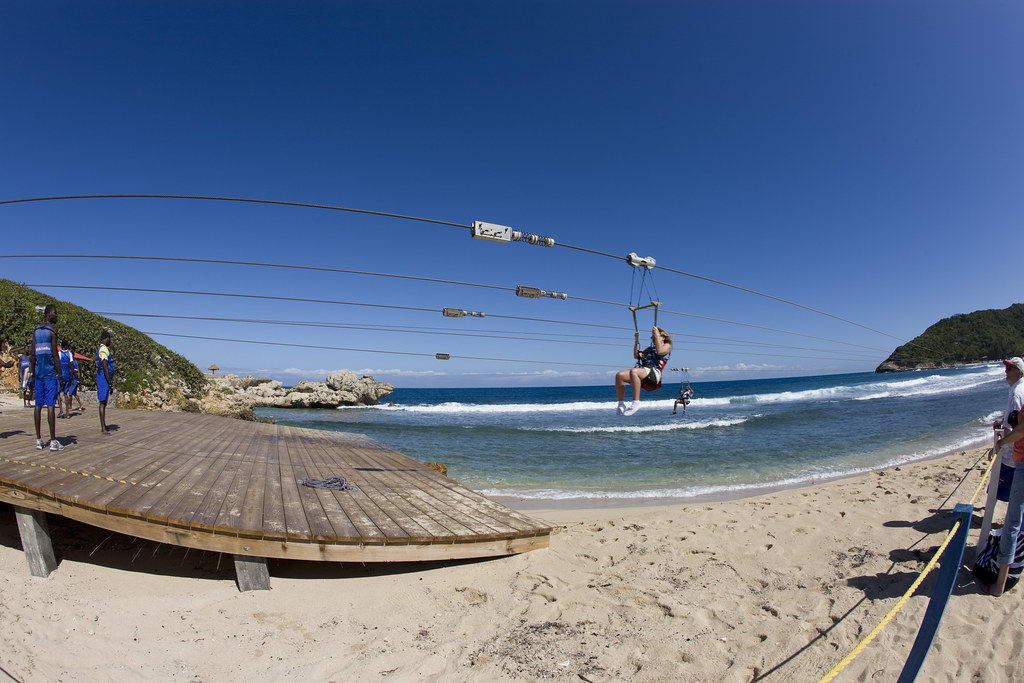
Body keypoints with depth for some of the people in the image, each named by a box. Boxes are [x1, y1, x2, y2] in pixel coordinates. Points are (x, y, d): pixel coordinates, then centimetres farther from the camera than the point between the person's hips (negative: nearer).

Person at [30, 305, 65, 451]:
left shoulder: (35, 331, 12)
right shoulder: (51, 331, -7)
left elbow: (33, 354, 13)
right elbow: (55, 355, -11)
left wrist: (33, 373, 17)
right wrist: (60, 375, -9)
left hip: (39, 373, 7)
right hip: (51, 373, -7)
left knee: (38, 405, 8)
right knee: (50, 405, -7)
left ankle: (39, 440, 11)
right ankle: (53, 441, -5)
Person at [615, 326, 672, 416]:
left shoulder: (667, 346, 18)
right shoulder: (650, 349, 36)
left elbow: (659, 351, -6)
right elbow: (637, 356, 24)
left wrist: (656, 335, -1)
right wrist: (637, 340, 22)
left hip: (655, 373, -7)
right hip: (643, 372, 7)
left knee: (634, 371, -39)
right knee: (619, 375, -18)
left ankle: (636, 403, -36)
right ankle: (621, 404, -13)